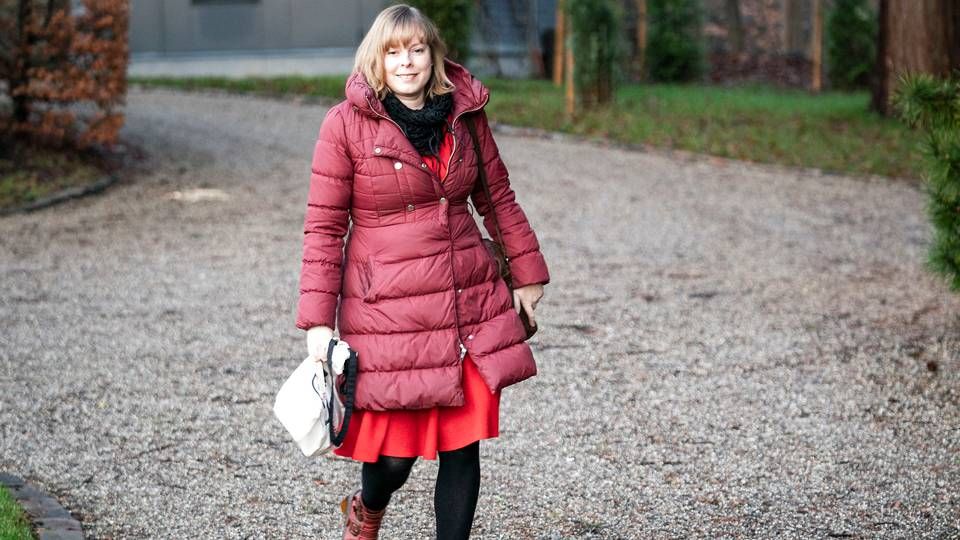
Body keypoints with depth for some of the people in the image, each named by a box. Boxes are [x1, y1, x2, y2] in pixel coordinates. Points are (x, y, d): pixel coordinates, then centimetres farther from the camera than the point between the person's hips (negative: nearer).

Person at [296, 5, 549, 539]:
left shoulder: (466, 114, 6)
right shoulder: (346, 125, -6)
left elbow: (498, 199, 17)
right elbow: (324, 227, -5)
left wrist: (527, 273, 18)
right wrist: (318, 319, -9)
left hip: (471, 304, 4)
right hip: (388, 310, -4)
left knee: (464, 444, 4)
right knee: (396, 451, 1)